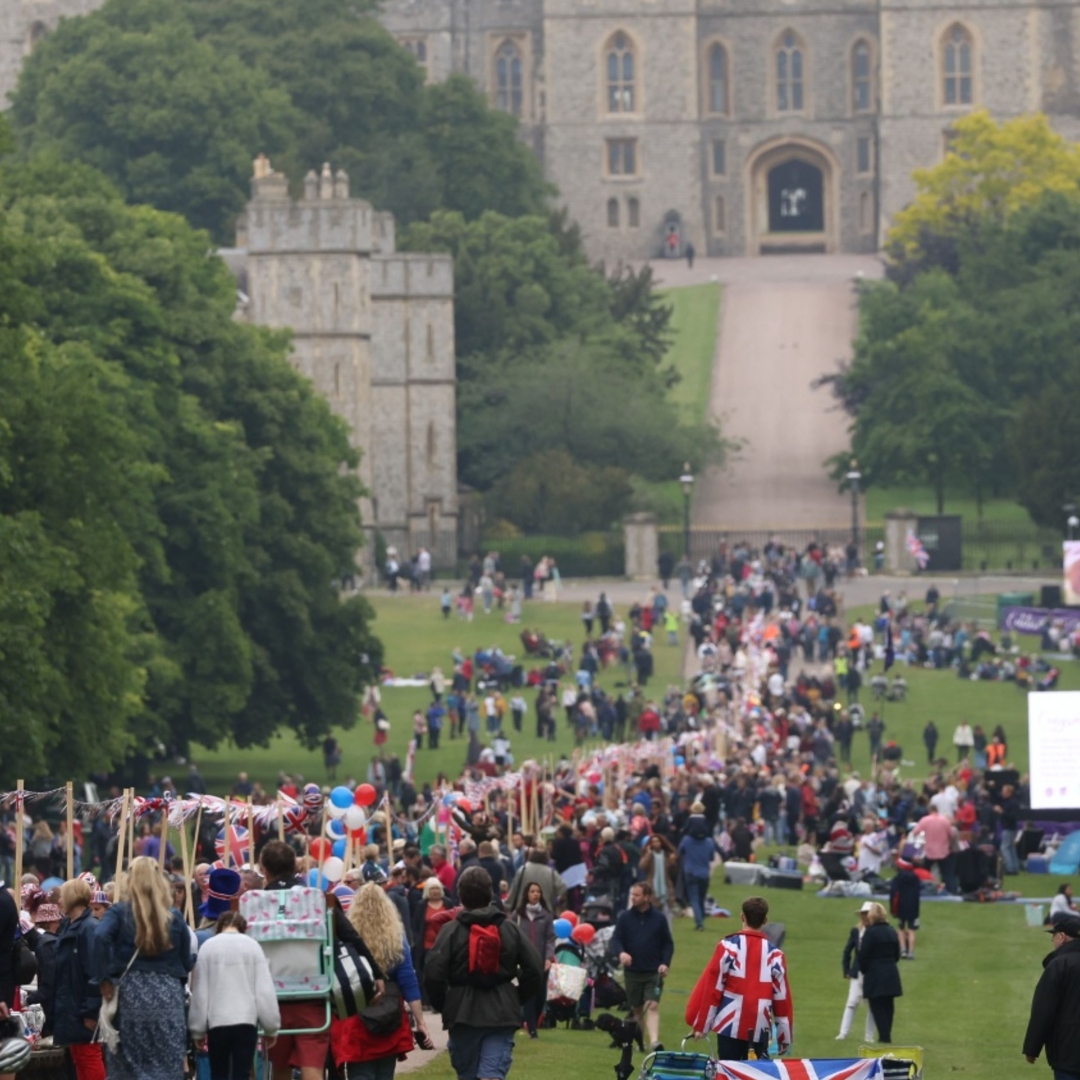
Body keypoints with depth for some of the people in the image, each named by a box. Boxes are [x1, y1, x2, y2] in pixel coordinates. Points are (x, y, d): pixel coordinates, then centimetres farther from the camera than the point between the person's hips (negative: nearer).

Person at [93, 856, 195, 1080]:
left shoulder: (120, 912, 1)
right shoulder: (174, 918, 7)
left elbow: (100, 937, -18)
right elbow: (187, 962, 7)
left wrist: (103, 978, -11)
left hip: (130, 994, -1)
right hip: (168, 996, 1)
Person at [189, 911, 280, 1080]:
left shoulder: (208, 947, 3)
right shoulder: (252, 946, 3)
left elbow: (200, 992, 4)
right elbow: (265, 990, 1)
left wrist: (198, 1030, 12)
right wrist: (271, 1027, 8)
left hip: (217, 1022, 0)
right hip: (246, 1020, 0)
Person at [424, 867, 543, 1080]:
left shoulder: (451, 930, -5)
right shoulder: (509, 930, 3)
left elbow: (433, 974, -13)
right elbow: (534, 970, 1)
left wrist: (442, 1005, 4)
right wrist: (518, 999, 15)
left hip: (462, 1013, -1)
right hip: (502, 1013, 1)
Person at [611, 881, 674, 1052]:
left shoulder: (659, 919, 1)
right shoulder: (624, 918, 4)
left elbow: (668, 944, 7)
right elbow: (615, 941, -1)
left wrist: (665, 963, -9)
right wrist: (620, 953, -23)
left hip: (654, 972, -2)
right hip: (632, 972, 2)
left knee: (652, 1006, -15)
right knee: (637, 1009, 11)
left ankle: (654, 1041, -26)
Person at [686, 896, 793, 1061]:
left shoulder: (728, 947, -3)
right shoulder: (775, 955, 3)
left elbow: (711, 988, -3)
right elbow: (782, 998, 6)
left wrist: (701, 1025, 3)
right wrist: (785, 1037, 13)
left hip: (730, 1026, -1)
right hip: (760, 1029, 2)